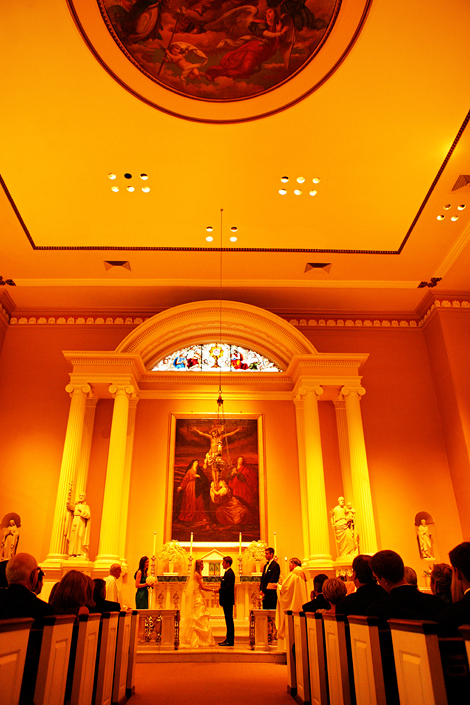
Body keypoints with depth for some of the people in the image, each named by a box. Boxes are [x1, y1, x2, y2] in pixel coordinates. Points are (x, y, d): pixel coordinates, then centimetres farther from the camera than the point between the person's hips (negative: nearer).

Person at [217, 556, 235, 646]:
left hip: (228, 601, -10)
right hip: (226, 601, 10)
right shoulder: (227, 572, 16)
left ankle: (230, 641, 0)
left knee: (229, 620, -5)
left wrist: (219, 590, -20)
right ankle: (228, 639, 20)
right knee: (228, 620, 14)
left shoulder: (230, 573, -16)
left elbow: (229, 587, -25)